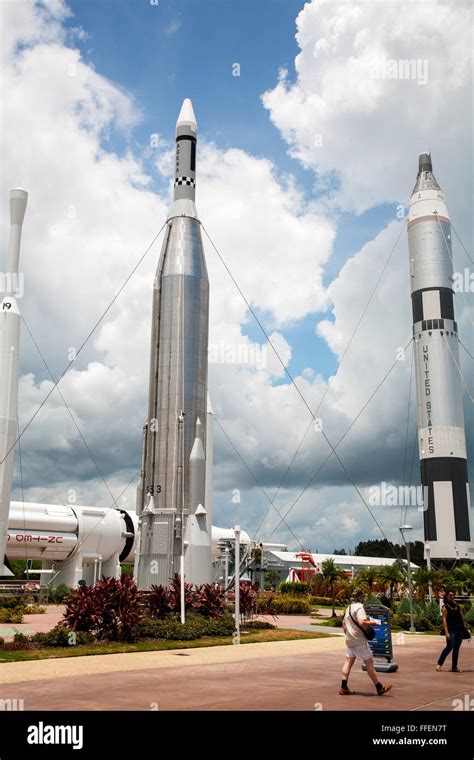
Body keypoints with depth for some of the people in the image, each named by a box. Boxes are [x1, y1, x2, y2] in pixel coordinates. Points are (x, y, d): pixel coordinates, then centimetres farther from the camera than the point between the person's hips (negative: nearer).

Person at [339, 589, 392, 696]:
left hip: (349, 640, 9)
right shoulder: (359, 607, -14)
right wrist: (374, 623, -15)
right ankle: (379, 688, 4)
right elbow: (362, 622, -27)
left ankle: (343, 687, 5)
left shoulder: (349, 608, 15)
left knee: (349, 662, 8)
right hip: (359, 640, -9)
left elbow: (344, 623, 23)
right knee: (369, 662, -1)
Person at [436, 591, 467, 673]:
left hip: (459, 630, 6)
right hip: (451, 630, -6)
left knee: (456, 648, 6)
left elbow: (461, 616, 19)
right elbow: (444, 620, -10)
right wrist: (446, 632, -17)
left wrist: (464, 626, 11)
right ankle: (439, 664, 2)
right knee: (449, 647, -10)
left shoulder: (457, 606, 14)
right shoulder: (445, 607, -4)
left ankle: (454, 667, 11)